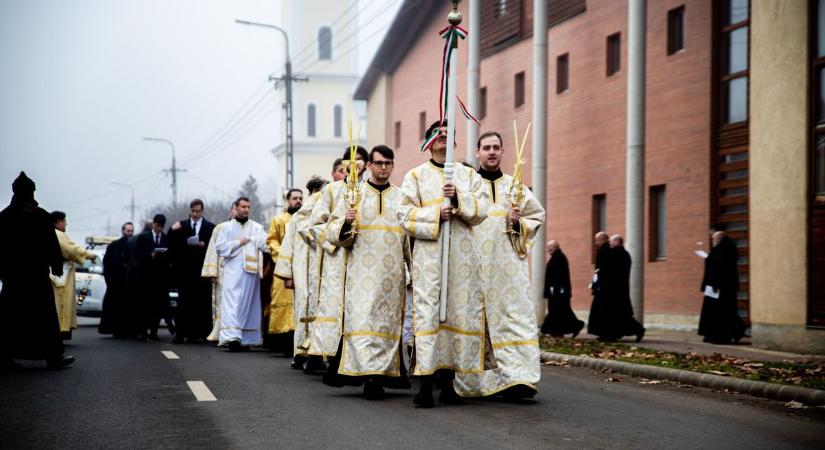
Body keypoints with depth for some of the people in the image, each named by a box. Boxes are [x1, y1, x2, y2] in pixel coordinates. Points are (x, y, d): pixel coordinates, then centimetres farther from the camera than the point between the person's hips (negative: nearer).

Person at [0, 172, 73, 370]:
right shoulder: (40, 215, -9)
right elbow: (52, 244, -9)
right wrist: (57, 266, -1)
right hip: (37, 273, -4)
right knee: (45, 315, 2)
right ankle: (54, 356, 3)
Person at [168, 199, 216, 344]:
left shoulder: (210, 227, 8)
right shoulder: (181, 226, 11)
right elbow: (173, 245, 5)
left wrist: (204, 245, -13)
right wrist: (173, 231, -11)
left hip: (202, 269, -1)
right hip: (184, 269, 1)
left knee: (202, 302, -2)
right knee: (183, 302, -2)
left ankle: (199, 333, 1)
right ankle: (180, 332, -3)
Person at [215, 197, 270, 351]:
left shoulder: (256, 227, 11)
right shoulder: (227, 228, 10)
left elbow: (265, 243, -4)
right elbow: (220, 247, 2)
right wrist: (238, 243, -4)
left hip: (251, 271, 2)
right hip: (233, 271, -2)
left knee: (248, 303, 4)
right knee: (232, 303, -12)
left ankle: (246, 339, 10)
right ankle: (232, 337, -22)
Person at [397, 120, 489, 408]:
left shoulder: (469, 175, 16)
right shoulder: (415, 176, 11)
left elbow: (481, 211, 6)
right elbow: (406, 215, 2)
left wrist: (460, 199, -11)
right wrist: (436, 214, -12)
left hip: (462, 253, 2)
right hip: (429, 254, -2)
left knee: (460, 311, -1)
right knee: (428, 313, -10)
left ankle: (448, 381, 6)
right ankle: (426, 383, -12)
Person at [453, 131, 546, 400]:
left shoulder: (515, 186, 15)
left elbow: (538, 215, 20)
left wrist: (519, 223, 1)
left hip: (509, 264, 2)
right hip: (475, 265, -2)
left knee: (516, 316, -10)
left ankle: (517, 376, -15)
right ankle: (477, 381, 2)